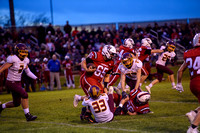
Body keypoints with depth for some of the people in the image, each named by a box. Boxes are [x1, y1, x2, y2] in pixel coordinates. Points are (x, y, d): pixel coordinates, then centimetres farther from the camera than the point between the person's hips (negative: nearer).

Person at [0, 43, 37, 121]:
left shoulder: (25, 60, 3)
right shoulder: (13, 59, -20)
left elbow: (28, 72, 15)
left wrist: (36, 78, 4)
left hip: (18, 83, 8)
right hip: (11, 83, -8)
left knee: (16, 103, 13)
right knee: (24, 95, -22)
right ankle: (27, 115, -15)